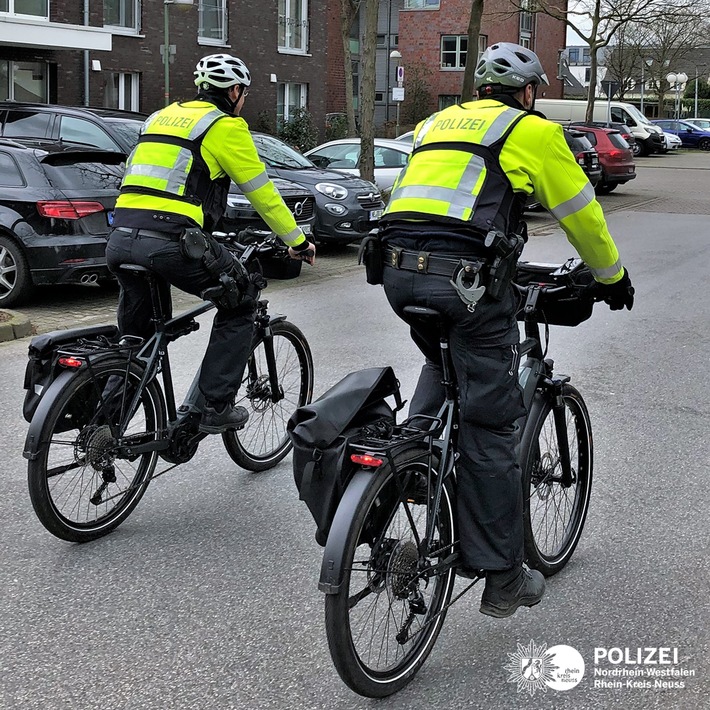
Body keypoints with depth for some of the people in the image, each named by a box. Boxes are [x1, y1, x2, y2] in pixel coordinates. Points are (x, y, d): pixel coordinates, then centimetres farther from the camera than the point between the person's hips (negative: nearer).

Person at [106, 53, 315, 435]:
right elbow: (262, 193, 9)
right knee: (240, 304, 15)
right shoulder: (226, 126, 5)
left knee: (136, 333, 25)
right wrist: (298, 241, 21)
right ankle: (216, 409, 10)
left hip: (120, 240, 7)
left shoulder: (162, 116, 26)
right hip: (171, 241, -7)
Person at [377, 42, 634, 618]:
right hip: (467, 278, -6)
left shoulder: (435, 124, 28)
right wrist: (613, 277, 30)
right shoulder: (532, 131, 11)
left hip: (399, 268, 6)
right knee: (489, 425, 2)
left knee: (444, 362, 35)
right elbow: (581, 213, 16)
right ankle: (502, 581, 11)